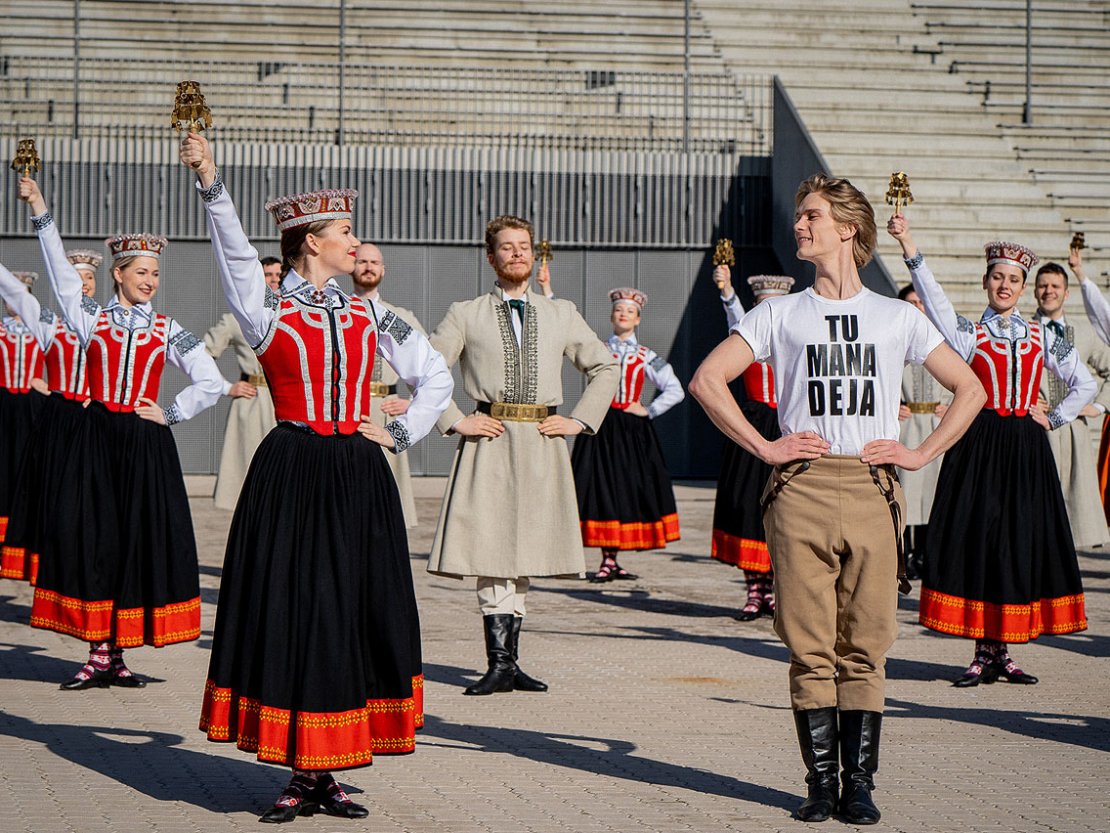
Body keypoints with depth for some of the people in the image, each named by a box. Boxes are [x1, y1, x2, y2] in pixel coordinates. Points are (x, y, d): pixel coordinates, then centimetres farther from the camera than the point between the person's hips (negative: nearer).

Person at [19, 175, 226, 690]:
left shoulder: (167, 331, 9)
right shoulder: (92, 319, 7)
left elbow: (210, 384, 9)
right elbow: (61, 271, -2)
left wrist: (169, 415, 1)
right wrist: (39, 211, -8)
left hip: (145, 443, 1)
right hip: (96, 439, -1)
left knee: (140, 540, -2)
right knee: (92, 536, -5)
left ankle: (112, 652, 6)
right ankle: (99, 654, 1)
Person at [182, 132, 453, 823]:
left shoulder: (369, 314, 13)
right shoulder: (269, 312, 2)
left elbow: (437, 376, 19)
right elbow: (237, 253, -14)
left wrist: (400, 434, 8)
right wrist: (210, 182, -27)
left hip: (358, 479, 4)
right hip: (291, 477, -4)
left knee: (354, 611, 2)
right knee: (289, 609, -4)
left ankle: (325, 773, 9)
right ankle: (302, 777, 3)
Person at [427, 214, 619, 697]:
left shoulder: (561, 315, 15)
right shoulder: (465, 316, 7)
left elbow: (605, 368, 20)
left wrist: (579, 421, 8)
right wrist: (455, 422, -4)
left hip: (542, 444, 3)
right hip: (488, 443, -2)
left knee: (524, 555, 5)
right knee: (490, 553, -9)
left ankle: (509, 661, 12)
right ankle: (499, 665, -8)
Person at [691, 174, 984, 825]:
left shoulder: (899, 318, 13)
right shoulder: (781, 316, 12)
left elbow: (970, 389, 18)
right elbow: (707, 380, 8)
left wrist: (921, 453, 6)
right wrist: (764, 446, 0)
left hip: (872, 490, 0)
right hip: (802, 491, 0)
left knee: (865, 647, -1)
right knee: (811, 646, -2)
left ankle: (861, 783, 4)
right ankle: (822, 779, 4)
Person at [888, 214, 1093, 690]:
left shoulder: (1042, 337, 12)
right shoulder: (969, 334, 4)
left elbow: (1085, 385, 17)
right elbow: (934, 299, -13)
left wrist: (1053, 420, 5)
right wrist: (909, 247, -26)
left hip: (1027, 453, 3)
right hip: (980, 449, -2)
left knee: (1023, 543, 1)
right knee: (977, 540, -6)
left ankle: (1003, 651, 9)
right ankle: (984, 653, 0)